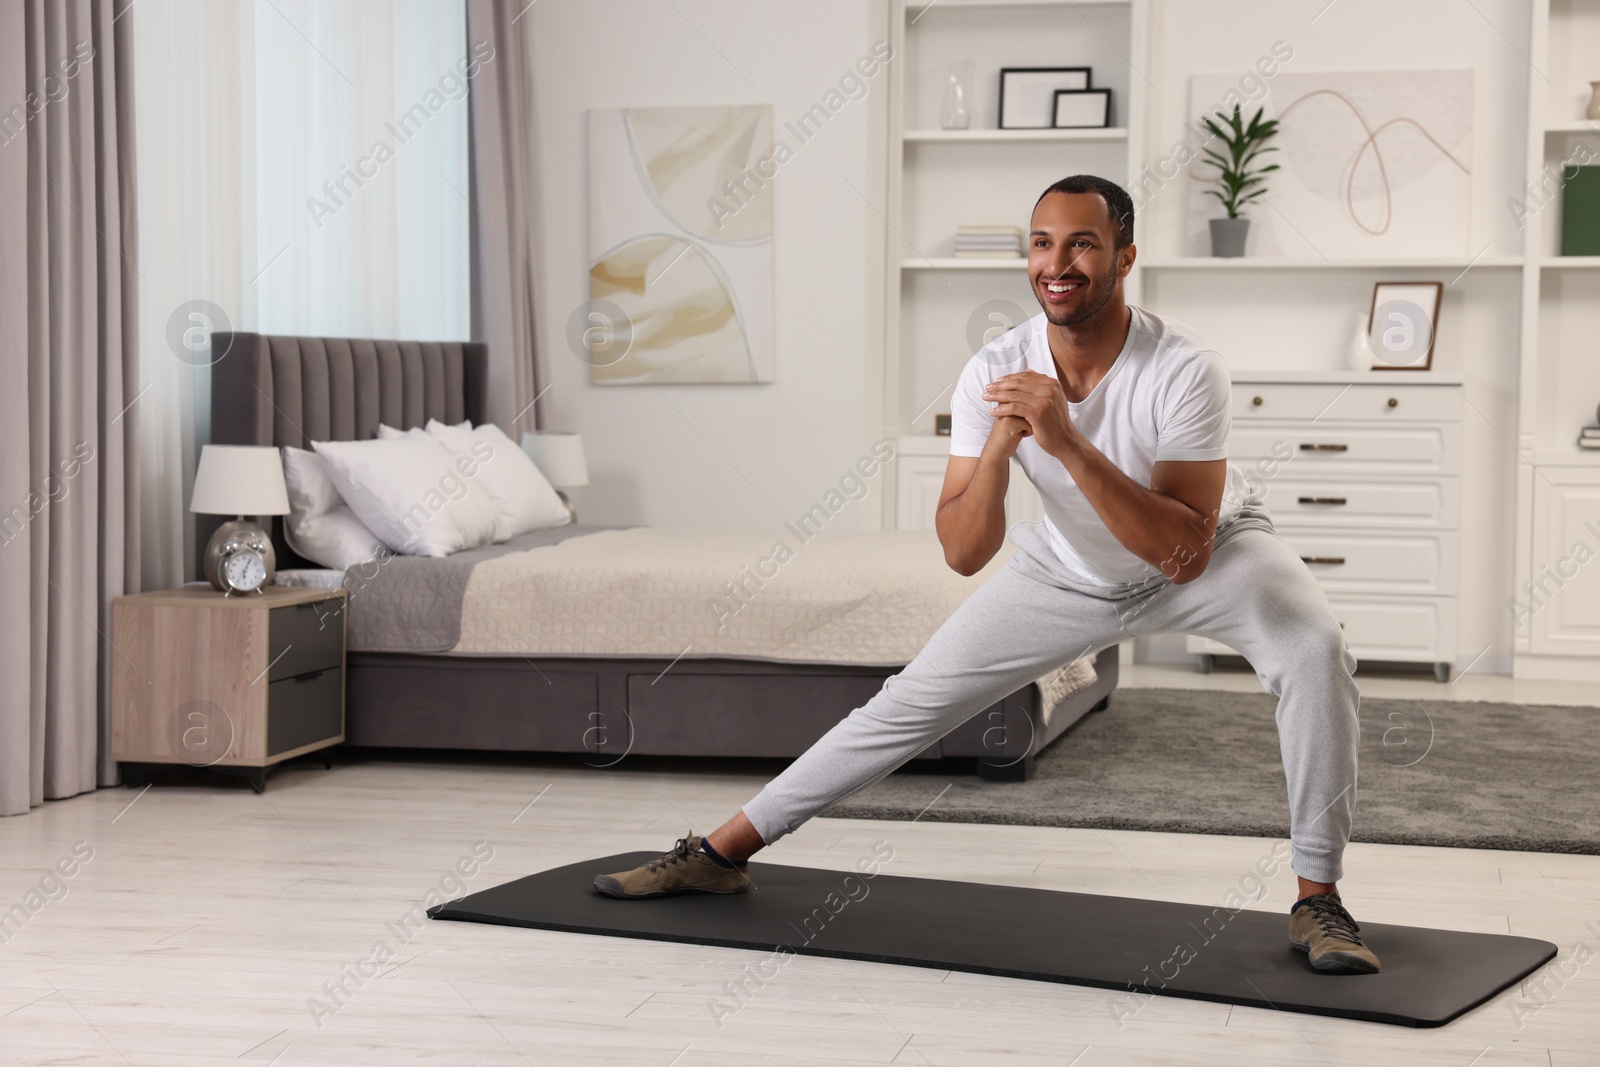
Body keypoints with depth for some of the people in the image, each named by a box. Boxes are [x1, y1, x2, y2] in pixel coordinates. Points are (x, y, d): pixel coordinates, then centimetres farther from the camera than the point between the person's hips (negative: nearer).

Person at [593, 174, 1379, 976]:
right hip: (1071, 570, 3)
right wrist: (999, 445, -42)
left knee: (1315, 651, -31)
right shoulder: (994, 375, -24)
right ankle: (721, 852, 13)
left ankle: (1317, 899, -17)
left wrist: (1068, 443, -48)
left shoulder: (1184, 369, -34)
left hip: (1210, 549, -2)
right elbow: (963, 554, -24)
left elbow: (1185, 553, -40)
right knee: (911, 700, 1)